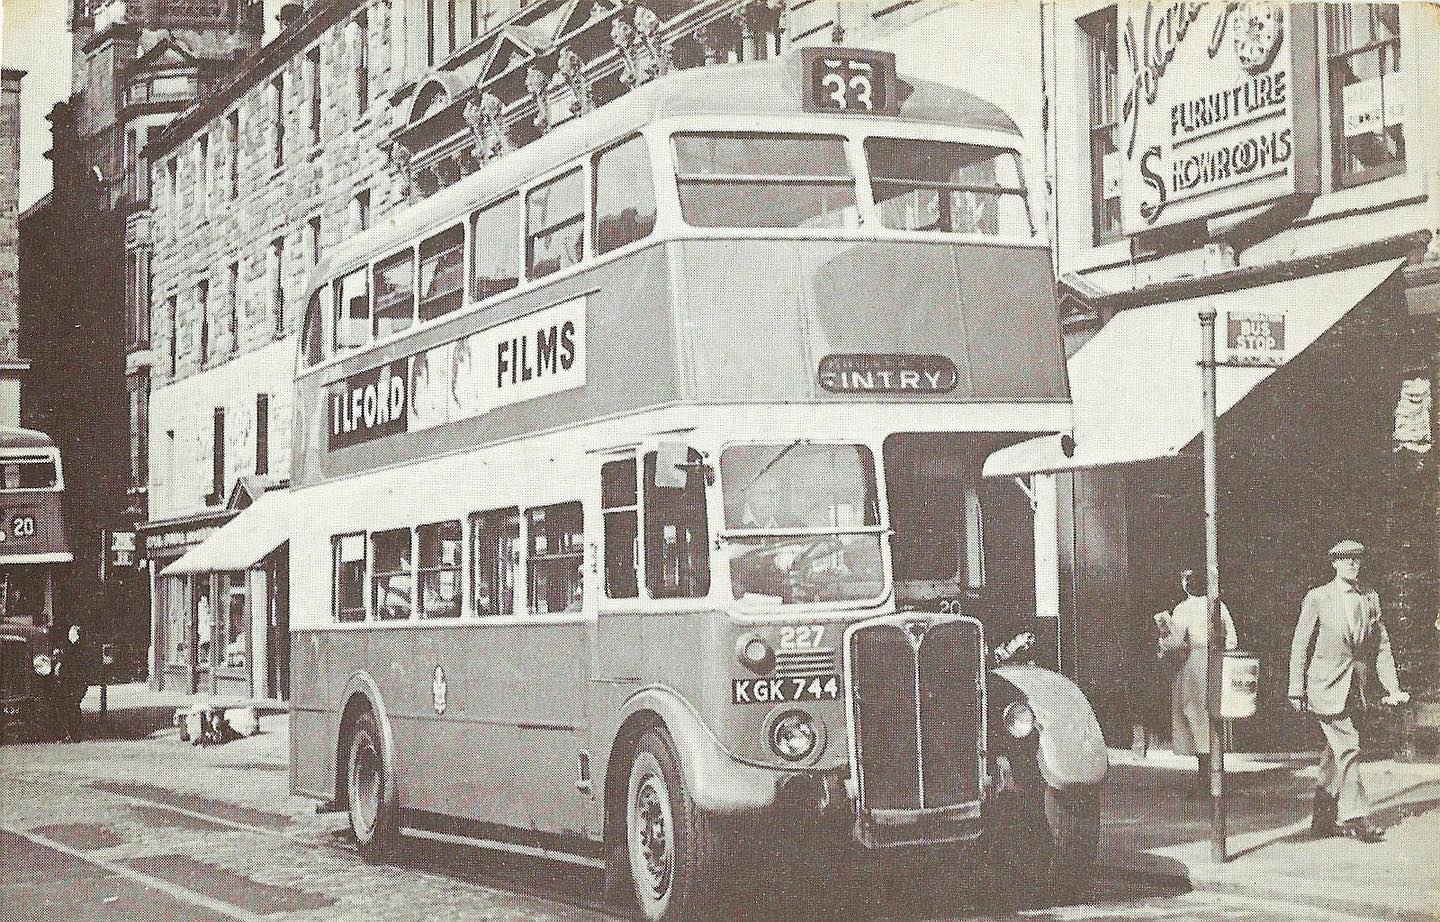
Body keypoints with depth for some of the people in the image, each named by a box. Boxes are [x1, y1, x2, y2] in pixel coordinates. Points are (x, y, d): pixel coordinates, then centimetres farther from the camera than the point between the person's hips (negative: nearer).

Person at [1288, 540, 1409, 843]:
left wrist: (1393, 688, 2)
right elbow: (1300, 646, -2)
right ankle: (1354, 815, -9)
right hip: (1327, 685, -5)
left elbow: (1381, 645, 10)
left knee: (1336, 750, 10)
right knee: (1348, 746, -12)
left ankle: (1323, 818, 17)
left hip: (1356, 689, 5)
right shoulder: (1317, 598, -4)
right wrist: (1297, 690, -4)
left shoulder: (1370, 599, 9)